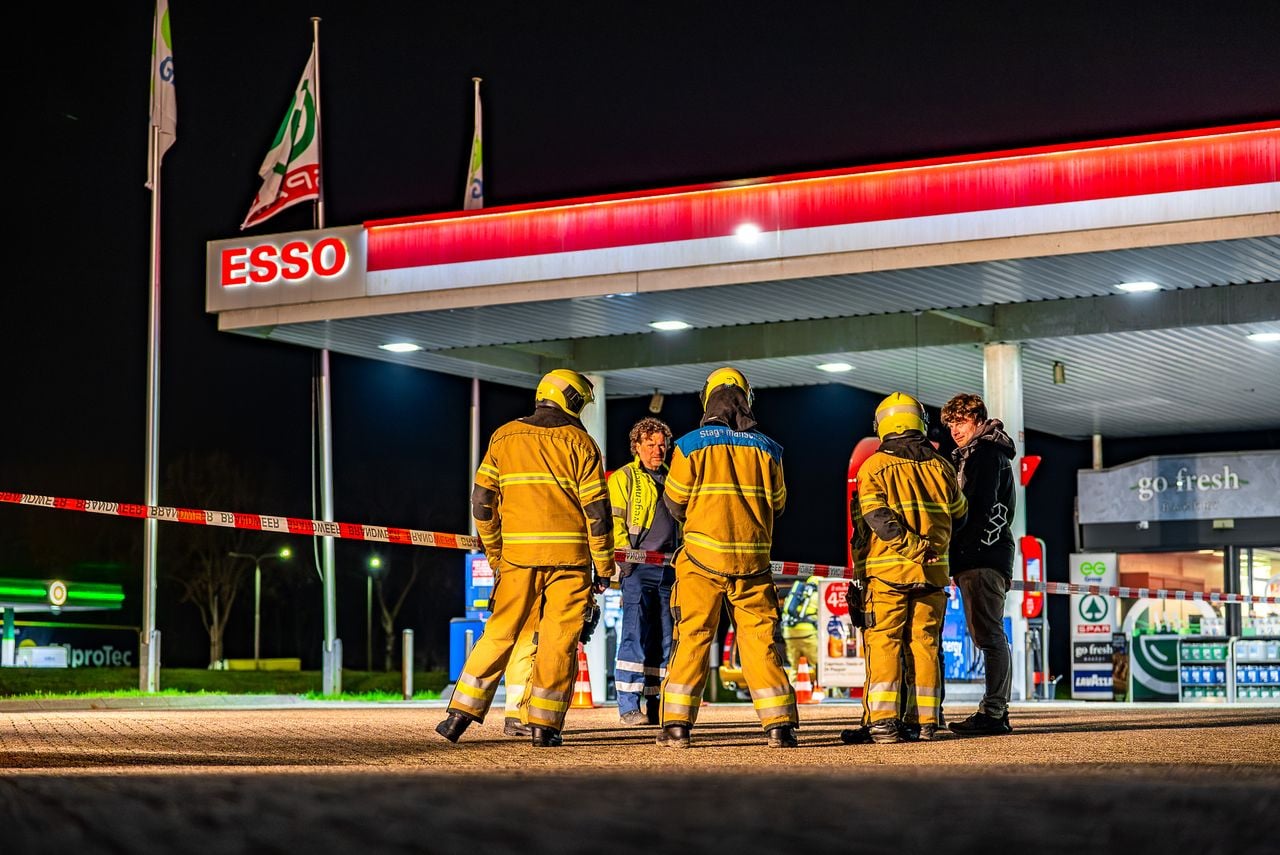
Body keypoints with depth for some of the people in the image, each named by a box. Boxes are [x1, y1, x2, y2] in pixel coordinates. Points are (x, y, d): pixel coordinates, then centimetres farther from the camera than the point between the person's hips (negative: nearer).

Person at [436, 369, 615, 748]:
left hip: (518, 554, 3)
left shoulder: (503, 437, 9)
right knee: (559, 640, 3)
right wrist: (604, 566, 2)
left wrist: (495, 554, 17)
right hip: (569, 555, -3)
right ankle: (543, 725, 2)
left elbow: (481, 501, 8)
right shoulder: (579, 441, -1)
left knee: (499, 633, 9)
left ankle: (462, 712, 4)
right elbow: (595, 507, -4)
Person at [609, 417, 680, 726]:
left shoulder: (673, 479, 21)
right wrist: (625, 558, -14)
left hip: (669, 569, 6)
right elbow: (614, 521, -3)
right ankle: (628, 705, -8)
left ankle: (655, 704, 11)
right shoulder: (623, 478, 5)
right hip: (638, 567, -6)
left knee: (663, 639, 6)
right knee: (635, 635, -10)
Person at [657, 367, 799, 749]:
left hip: (703, 558, -2)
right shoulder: (766, 447, 4)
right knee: (761, 638, 6)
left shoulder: (690, 444, -3)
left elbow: (675, 503, 3)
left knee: (692, 636, 2)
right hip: (754, 559, 2)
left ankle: (676, 723, -1)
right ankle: (779, 725, 3)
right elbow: (777, 505, 13)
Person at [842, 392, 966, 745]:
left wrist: (911, 546, -14)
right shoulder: (940, 466, 8)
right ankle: (926, 722, 6)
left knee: (884, 643, -1)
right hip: (933, 571, 3)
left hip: (888, 570, -3)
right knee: (924, 644, 7)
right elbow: (959, 516, 18)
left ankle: (882, 721, -9)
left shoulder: (873, 467, -2)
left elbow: (877, 517, -14)